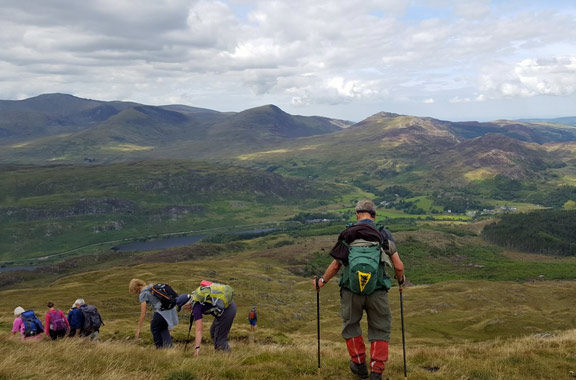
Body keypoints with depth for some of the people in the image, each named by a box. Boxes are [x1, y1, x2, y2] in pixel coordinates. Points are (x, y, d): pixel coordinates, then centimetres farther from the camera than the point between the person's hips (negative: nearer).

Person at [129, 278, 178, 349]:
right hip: (170, 308, 8)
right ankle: (169, 346, 19)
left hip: (162, 311, -8)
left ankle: (160, 348, 17)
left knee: (154, 328, 14)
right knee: (163, 328, 25)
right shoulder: (152, 285, 17)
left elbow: (143, 314, -7)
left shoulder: (143, 294, -4)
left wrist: (138, 329, 0)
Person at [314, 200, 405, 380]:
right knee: (380, 331, 14)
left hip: (351, 291, 0)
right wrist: (400, 279, 25)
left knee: (350, 325, 23)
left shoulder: (347, 234, 2)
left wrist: (322, 281, 21)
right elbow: (399, 267, 3)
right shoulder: (384, 235, 2)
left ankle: (360, 365, 29)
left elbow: (336, 265, 4)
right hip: (377, 292, 0)